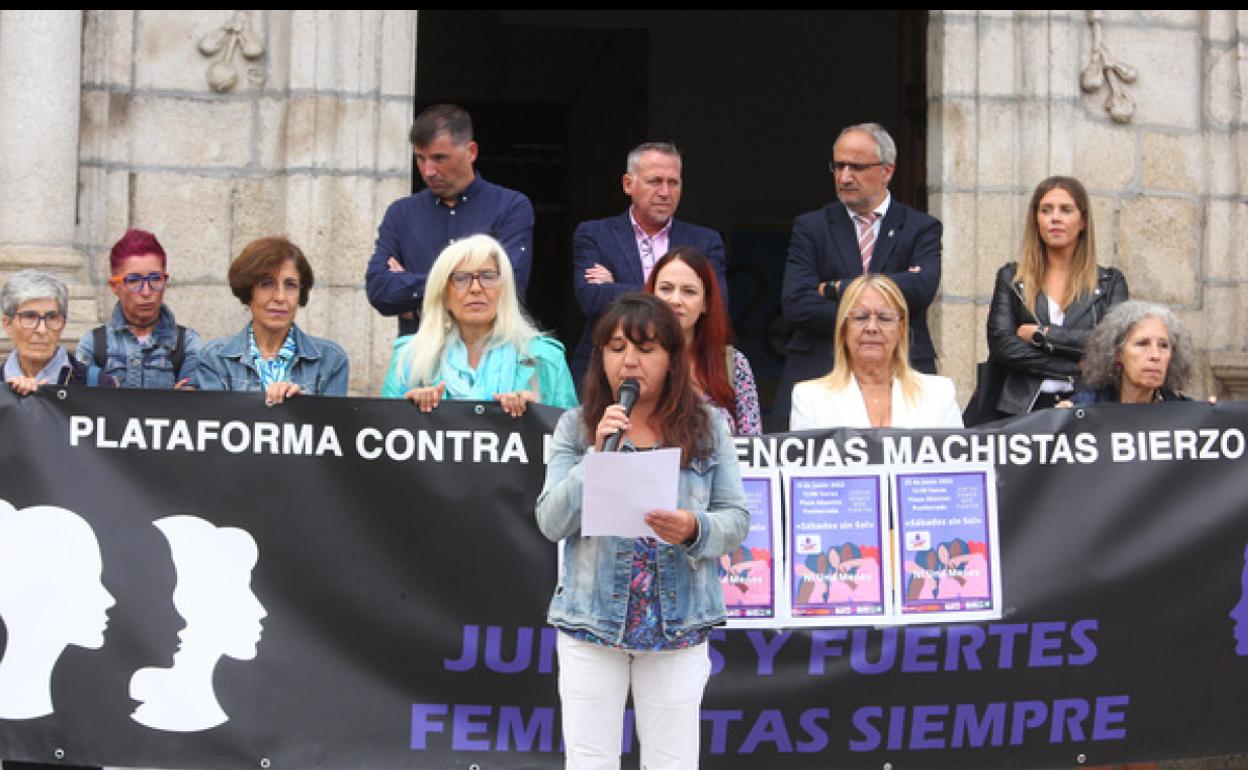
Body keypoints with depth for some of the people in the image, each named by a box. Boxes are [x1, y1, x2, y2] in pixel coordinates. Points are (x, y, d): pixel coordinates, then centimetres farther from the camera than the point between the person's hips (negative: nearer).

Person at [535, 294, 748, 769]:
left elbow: (737, 520, 1)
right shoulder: (576, 426, 1)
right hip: (591, 621, 0)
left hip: (678, 625, 0)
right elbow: (552, 523, -6)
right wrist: (599, 454, -18)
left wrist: (694, 530, -21)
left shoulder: (707, 427, 2)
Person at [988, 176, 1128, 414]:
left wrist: (1041, 334, -2)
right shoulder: (1011, 278, 15)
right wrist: (1075, 367, -4)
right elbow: (1001, 346, 1)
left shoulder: (1110, 282, 15)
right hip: (1024, 408, 0)